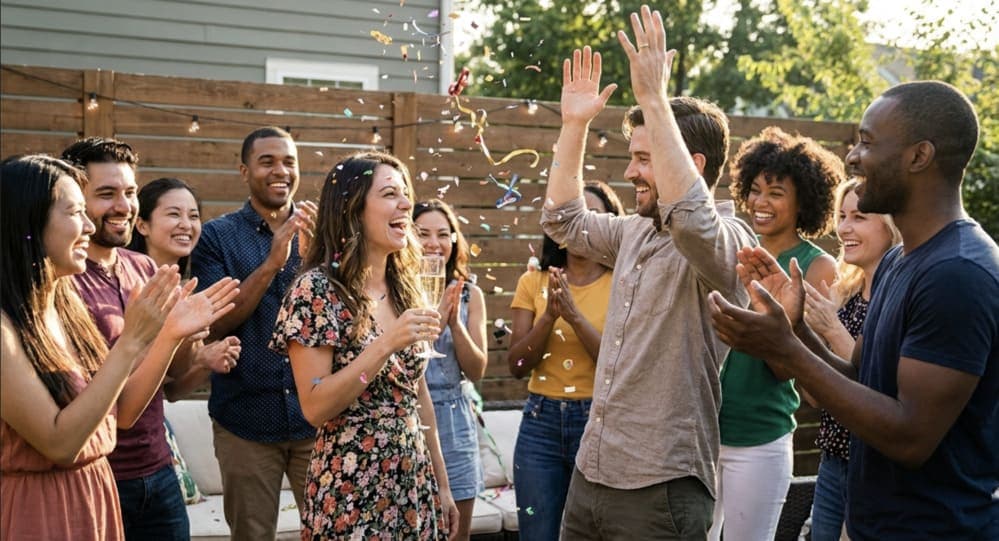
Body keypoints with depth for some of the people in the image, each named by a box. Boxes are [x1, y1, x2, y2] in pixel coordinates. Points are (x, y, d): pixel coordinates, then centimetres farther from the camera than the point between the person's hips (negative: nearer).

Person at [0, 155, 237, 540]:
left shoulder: (65, 304, 4)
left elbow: (120, 413, 7)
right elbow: (59, 443, -23)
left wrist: (170, 335, -4)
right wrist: (131, 342, -25)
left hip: (95, 500, 8)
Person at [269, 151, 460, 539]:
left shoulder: (404, 288, 6)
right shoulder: (316, 289, -13)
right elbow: (315, 408, -17)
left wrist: (441, 485, 13)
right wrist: (385, 345, -25)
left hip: (414, 488, 6)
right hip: (351, 493, -6)